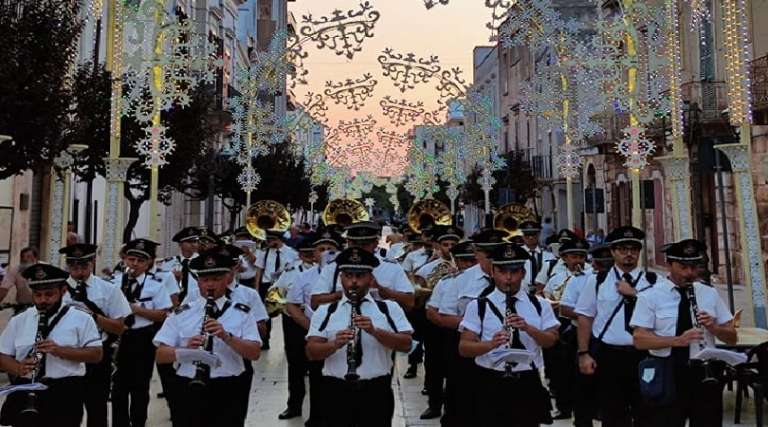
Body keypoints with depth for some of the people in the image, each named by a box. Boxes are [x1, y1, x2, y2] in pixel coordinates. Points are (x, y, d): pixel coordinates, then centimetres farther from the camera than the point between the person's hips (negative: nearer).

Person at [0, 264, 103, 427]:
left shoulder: (81, 318, -1)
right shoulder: (18, 321, 9)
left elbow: (96, 354, -6)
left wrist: (60, 350, -19)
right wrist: (18, 368, -13)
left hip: (65, 396, -3)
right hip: (24, 394, 3)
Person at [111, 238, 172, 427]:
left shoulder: (155, 285, -6)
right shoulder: (116, 281, 1)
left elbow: (162, 315, -9)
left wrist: (137, 309, -18)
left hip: (142, 339, -2)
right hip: (118, 337, 2)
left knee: (139, 386, 10)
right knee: (119, 384, 13)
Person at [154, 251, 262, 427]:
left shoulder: (242, 313, 3)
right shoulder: (181, 313, 7)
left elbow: (255, 353, -7)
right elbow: (161, 355, 1)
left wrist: (226, 336, -21)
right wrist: (185, 350, -18)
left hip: (227, 393, -1)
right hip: (189, 391, 1)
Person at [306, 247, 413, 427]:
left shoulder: (390, 308, 4)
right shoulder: (325, 311, 5)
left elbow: (406, 344, -6)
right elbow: (311, 352, -3)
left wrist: (374, 331, -20)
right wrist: (335, 344, -23)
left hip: (377, 392, 0)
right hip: (336, 391, 0)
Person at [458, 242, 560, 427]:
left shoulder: (539, 304, 6)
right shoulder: (478, 306, -2)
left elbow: (551, 341, -2)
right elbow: (464, 348, -7)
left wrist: (528, 328, -19)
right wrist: (491, 344, -25)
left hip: (528, 383, 2)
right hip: (491, 385, -2)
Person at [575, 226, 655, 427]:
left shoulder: (654, 281, 2)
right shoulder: (597, 281, 2)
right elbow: (585, 318, 2)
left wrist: (634, 294, -15)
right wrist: (584, 353, -3)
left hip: (643, 355, 0)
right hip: (607, 356, 0)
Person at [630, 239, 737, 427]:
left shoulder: (710, 294, 8)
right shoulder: (650, 296, -4)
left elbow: (732, 338, 9)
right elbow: (640, 340, -11)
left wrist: (713, 327, -12)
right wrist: (677, 340, -25)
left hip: (706, 372, 4)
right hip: (668, 375, -3)